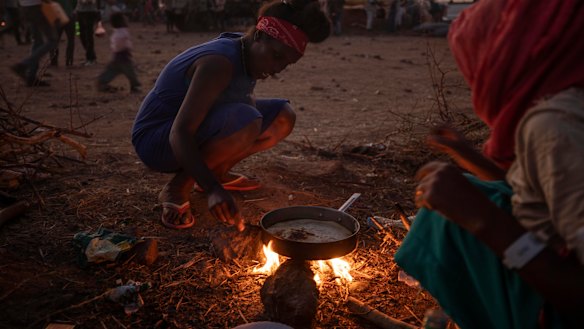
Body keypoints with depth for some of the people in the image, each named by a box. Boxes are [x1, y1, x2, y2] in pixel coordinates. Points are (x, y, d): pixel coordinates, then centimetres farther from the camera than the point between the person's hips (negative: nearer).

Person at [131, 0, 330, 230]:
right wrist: (212, 189, -44)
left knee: (282, 117, 2)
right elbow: (180, 133, -33)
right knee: (244, 121, -36)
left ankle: (217, 172, 11)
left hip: (197, 131, 9)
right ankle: (176, 189, -15)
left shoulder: (247, 57, -1)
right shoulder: (219, 62, -27)